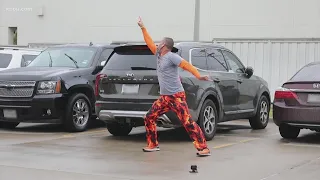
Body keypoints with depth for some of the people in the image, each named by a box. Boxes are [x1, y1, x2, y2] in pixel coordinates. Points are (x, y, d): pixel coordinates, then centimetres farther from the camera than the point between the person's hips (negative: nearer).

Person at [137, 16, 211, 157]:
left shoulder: (171, 56, -12)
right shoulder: (159, 55, 12)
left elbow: (186, 65, -22)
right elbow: (149, 43, 24)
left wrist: (199, 76, -36)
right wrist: (142, 28, 27)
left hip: (176, 96, -9)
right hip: (164, 97, 9)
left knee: (188, 122, -14)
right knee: (149, 118, 9)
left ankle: (203, 148, -14)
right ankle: (153, 145, 21)